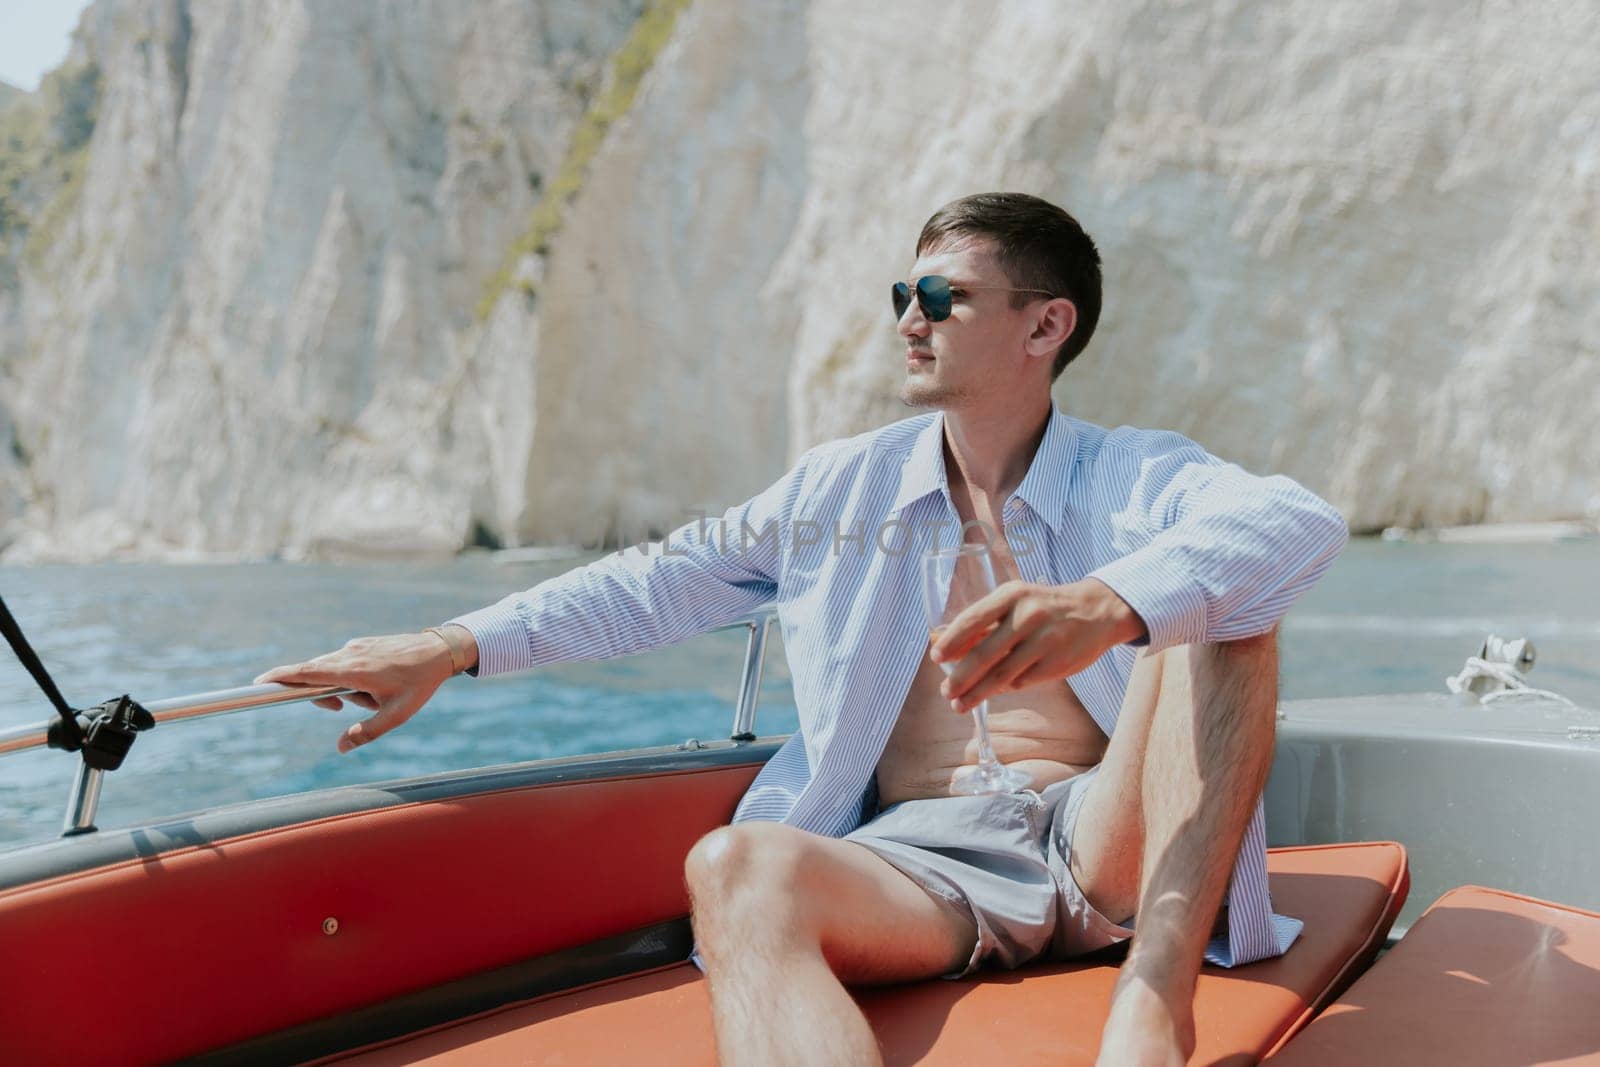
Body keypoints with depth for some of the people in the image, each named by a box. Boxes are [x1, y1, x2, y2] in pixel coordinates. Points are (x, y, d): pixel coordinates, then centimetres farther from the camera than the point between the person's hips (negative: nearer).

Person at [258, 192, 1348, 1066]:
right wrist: (452, 647, 6)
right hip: (923, 857, 2)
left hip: (1104, 843, -1)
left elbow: (1303, 522, -17)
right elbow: (663, 582, 16)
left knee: (1216, 607, -23)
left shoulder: (1134, 475, 5)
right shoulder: (845, 485, 17)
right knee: (738, 865, -31)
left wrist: (1108, 604, -38)